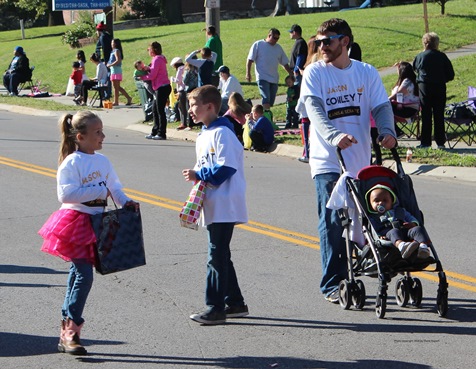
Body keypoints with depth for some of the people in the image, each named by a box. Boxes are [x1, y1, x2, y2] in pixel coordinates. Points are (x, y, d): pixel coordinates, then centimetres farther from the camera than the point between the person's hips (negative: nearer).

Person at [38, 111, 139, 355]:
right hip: (75, 223, -8)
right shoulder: (71, 162, -13)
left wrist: (125, 201, -4)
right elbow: (66, 193, -23)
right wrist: (99, 191, -19)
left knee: (78, 275, 12)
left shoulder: (102, 161, 10)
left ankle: (66, 332, 19)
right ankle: (71, 331, -8)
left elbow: (114, 186, 16)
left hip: (95, 223, 8)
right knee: (84, 276, -14)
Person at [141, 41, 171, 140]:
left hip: (162, 88, -10)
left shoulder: (157, 59, -14)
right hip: (160, 87, 10)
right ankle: (155, 132, 21)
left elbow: (152, 75, -16)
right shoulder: (159, 58, 17)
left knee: (160, 110, -6)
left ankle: (161, 134, -4)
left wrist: (142, 77, -2)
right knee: (155, 110, 15)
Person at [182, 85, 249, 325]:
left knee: (217, 256, -7)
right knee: (221, 256, 15)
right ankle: (235, 303, 23)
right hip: (214, 206, 10)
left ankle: (216, 308, -4)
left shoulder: (222, 133, -14)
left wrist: (198, 175, -16)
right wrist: (197, 177, 3)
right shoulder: (203, 136, 17)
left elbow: (226, 168, -22)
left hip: (224, 206, -10)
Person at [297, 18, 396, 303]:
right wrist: (334, 135, -34)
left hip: (361, 162, 3)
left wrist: (388, 131, -21)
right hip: (328, 162, -3)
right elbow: (315, 110, -16)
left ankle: (348, 278, 23)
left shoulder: (367, 73, 7)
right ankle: (332, 285, -4)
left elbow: (381, 106, 2)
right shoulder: (314, 73, -2)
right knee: (332, 223, -8)